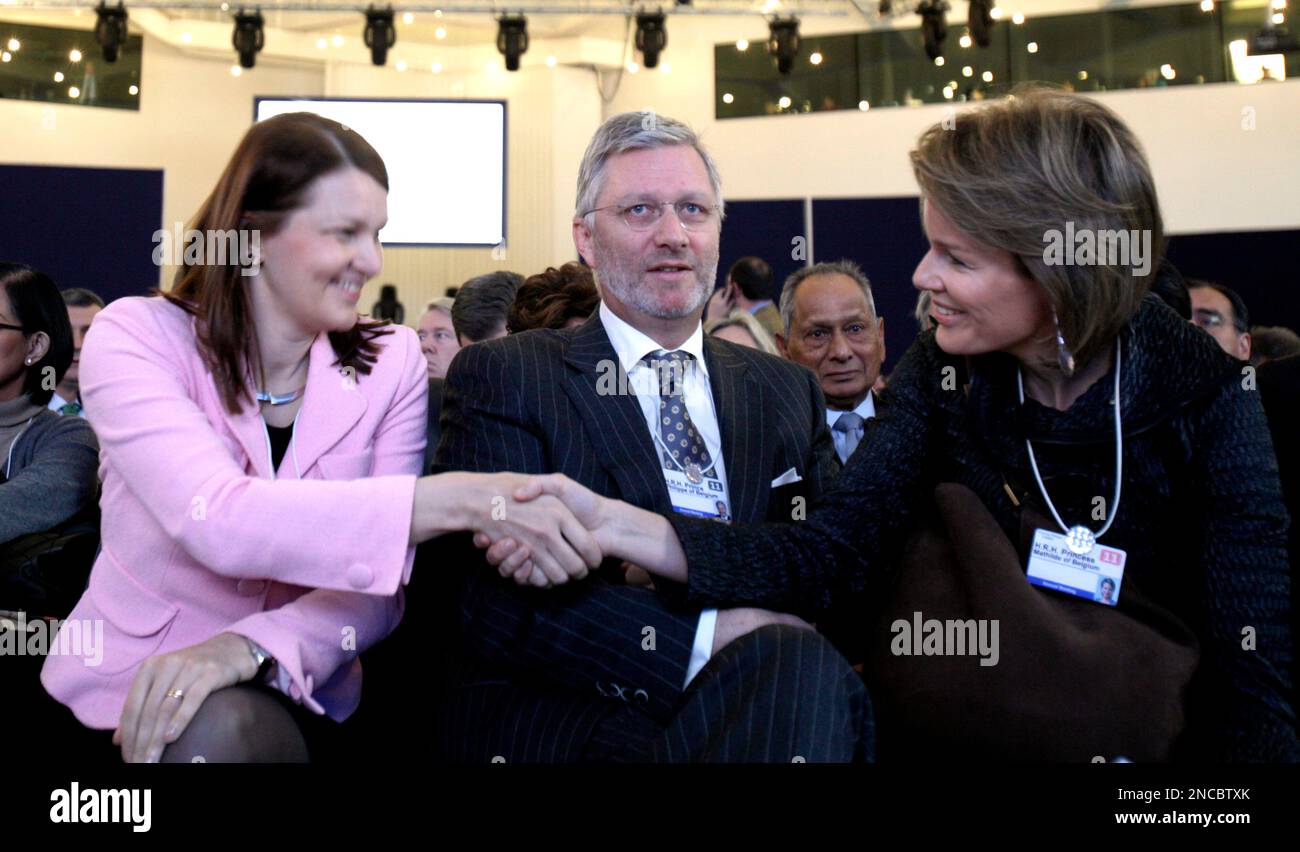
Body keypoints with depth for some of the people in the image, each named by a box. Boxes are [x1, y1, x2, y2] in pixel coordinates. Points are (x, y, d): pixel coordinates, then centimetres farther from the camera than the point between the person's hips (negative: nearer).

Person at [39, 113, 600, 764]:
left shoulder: (390, 362, -4)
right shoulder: (135, 338, -11)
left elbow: (385, 577, -9)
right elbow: (217, 522, -28)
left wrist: (256, 648, -30)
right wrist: (466, 499, -37)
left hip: (291, 704, 1)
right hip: (126, 689, 0)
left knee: (218, 733, -31)